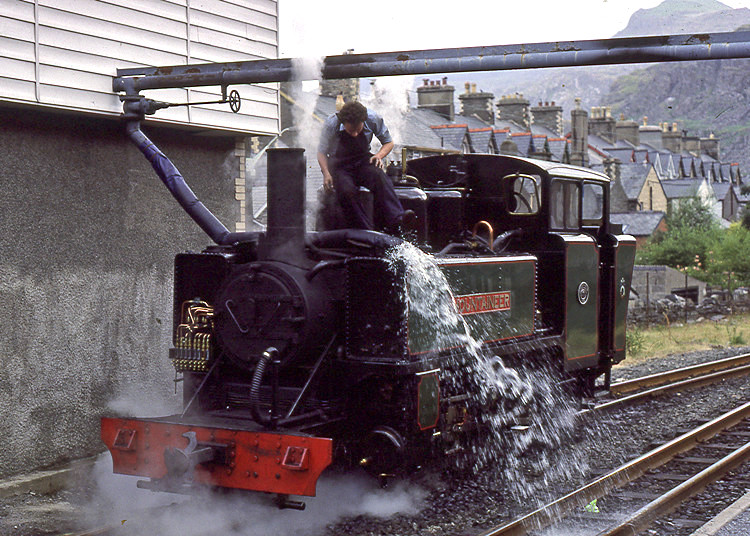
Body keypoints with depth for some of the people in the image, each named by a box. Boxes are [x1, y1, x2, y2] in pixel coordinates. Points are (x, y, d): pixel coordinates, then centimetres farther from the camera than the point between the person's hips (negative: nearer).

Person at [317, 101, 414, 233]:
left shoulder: (373, 119, -12)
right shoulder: (331, 123, -16)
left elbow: (389, 142, 6)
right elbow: (322, 152, -1)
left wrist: (379, 155, -15)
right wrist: (326, 174, -19)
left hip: (363, 161, 1)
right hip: (339, 165, -1)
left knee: (380, 177, -33)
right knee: (346, 191, -35)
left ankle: (396, 221, -47)